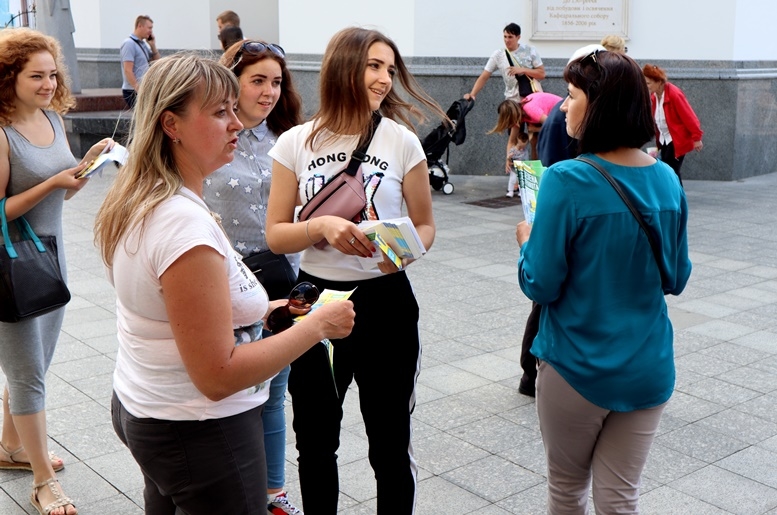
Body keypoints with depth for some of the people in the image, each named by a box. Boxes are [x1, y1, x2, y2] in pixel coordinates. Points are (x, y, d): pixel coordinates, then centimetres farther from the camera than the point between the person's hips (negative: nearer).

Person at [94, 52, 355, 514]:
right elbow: (218, 376, -27)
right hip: (200, 435, -9)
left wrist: (254, 311, 11)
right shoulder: (186, 223, -27)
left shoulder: (138, 203, 2)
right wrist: (318, 325, -20)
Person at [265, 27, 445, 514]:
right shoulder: (296, 143, -3)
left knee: (390, 445, 10)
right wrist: (321, 226, -21)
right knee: (315, 442, 17)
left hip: (385, 301, -1)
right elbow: (276, 235, -1)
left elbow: (425, 225, 3)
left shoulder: (402, 141, -5)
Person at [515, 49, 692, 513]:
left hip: (578, 367, -4)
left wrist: (527, 240, 2)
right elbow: (677, 279, 7)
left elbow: (541, 285, -15)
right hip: (648, 369, 4)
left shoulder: (567, 181, -19)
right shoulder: (668, 180, -2)